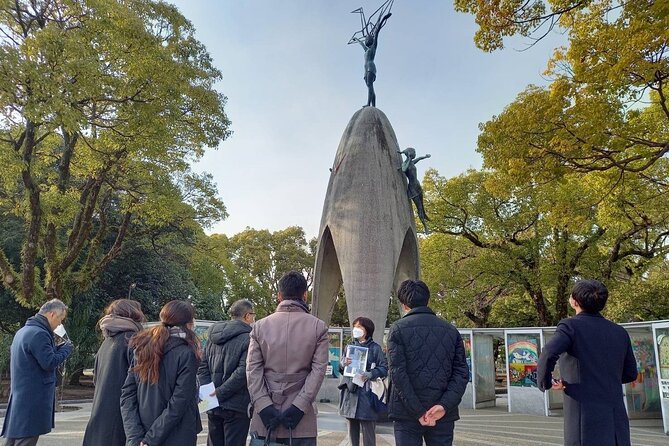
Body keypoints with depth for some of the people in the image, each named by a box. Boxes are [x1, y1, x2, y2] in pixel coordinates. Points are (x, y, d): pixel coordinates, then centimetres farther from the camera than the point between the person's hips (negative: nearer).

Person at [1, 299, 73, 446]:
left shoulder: (22, 331, 15)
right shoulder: (39, 334, -19)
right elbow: (49, 363, -21)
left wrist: (57, 348, 10)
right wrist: (66, 349, -7)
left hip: (19, 398, 10)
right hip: (33, 399, -10)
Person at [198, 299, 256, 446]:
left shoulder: (214, 336, 8)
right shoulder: (247, 338, -14)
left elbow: (202, 367, 6)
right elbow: (242, 372, -22)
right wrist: (219, 393, -16)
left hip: (213, 406, 7)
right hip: (236, 406, -7)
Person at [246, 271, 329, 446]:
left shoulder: (260, 326, 4)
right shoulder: (318, 327, -1)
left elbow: (253, 370, -2)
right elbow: (318, 370, -9)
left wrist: (264, 406, -5)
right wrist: (299, 407, -10)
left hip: (265, 416, 2)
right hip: (301, 418, -1)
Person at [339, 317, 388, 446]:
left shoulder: (375, 348, 0)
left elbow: (384, 368, -5)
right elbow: (341, 369, 15)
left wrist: (370, 374, -22)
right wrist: (343, 364, -8)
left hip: (366, 394, -5)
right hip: (350, 392, 5)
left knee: (368, 433, -4)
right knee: (352, 431, 12)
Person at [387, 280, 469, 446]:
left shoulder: (398, 329, -3)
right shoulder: (451, 330, 8)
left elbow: (397, 372, -12)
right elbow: (462, 372, 0)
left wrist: (418, 412, -12)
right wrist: (444, 406, -8)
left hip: (407, 414, -3)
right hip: (444, 415, 3)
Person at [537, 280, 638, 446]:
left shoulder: (571, 326, -8)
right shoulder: (620, 332, 10)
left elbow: (548, 356, -25)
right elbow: (630, 374, 19)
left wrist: (544, 383, -7)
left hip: (586, 418, -6)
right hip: (617, 421, 6)